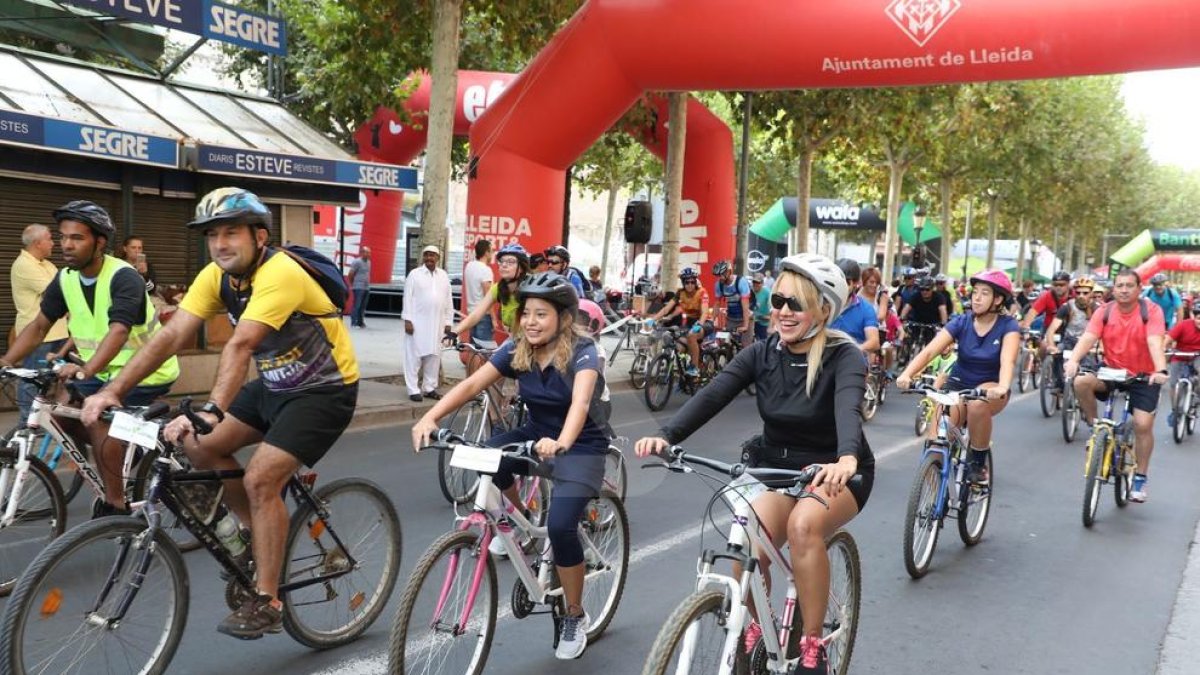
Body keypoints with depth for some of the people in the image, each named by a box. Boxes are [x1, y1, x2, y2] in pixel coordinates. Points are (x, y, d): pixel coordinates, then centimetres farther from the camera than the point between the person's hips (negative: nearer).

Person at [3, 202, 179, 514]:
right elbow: (39, 327, 3)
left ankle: (115, 503, -7)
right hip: (105, 371, 7)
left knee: (99, 420, -21)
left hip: (146, 371, -7)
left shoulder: (124, 277, -22)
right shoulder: (65, 279, -1)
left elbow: (118, 331, -35)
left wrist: (84, 371, -49)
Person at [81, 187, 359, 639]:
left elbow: (240, 346, -41)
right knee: (201, 446, 0)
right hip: (275, 383, 8)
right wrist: (112, 391, -21)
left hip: (324, 389, -8)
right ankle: (260, 533, 19)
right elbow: (171, 336, -12)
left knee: (261, 480, -18)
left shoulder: (279, 274, -28)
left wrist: (211, 410, -52)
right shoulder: (216, 276, -5)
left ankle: (267, 604, -3)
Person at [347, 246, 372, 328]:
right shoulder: (357, 262, -9)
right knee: (357, 305, -9)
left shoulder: (368, 262, 14)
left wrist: (368, 283, 13)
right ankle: (354, 322, -6)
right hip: (358, 287, -7)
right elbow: (351, 274, -7)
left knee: (363, 306, 9)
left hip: (366, 287, 7)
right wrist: (352, 284, -1)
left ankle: (360, 322, 14)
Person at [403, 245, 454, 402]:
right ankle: (413, 390, 1)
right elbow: (408, 298, -3)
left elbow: (448, 300, 11)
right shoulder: (414, 274, -1)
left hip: (437, 323, 4)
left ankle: (429, 388, 15)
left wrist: (448, 322, 7)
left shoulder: (443, 276, 11)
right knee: (414, 355, -3)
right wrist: (407, 320, -10)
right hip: (417, 322, -4)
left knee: (434, 355, 6)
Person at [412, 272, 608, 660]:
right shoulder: (517, 349, -8)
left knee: (560, 526, -24)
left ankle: (575, 617, 1)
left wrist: (561, 443, -61)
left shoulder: (582, 352, -22)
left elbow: (580, 401, -41)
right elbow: (471, 384, -16)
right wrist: (430, 417, -33)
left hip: (581, 448, -4)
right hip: (536, 435, 4)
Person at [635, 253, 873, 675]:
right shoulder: (761, 354, -7)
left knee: (803, 525, -34)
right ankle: (753, 632, 5)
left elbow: (849, 408, -39)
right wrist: (666, 436, -38)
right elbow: (712, 395, -20)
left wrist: (847, 459, -61)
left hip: (835, 472, -3)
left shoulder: (844, 357, -18)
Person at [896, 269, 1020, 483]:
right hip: (958, 386, 2)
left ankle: (979, 463, -15)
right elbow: (929, 351, -21)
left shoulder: (1008, 326, -13)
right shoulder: (961, 322, -8)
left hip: (989, 390, -1)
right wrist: (907, 374, -40)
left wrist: (1003, 387, -54)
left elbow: (1007, 360, -32)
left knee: (978, 404, -38)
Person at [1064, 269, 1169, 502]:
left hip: (1144, 376, -2)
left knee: (1143, 424, -12)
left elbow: (1155, 342, -27)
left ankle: (1140, 478, 6)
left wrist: (1161, 370, -43)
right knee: (1082, 382, -27)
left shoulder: (1151, 311, -13)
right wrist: (1073, 361, -40)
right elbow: (1088, 338, -20)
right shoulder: (1104, 311, -7)